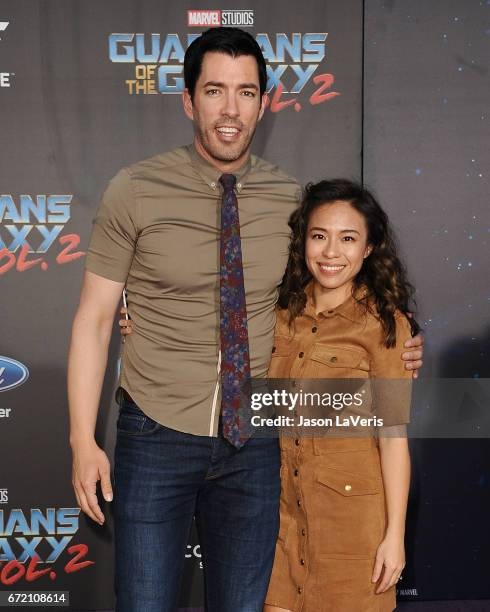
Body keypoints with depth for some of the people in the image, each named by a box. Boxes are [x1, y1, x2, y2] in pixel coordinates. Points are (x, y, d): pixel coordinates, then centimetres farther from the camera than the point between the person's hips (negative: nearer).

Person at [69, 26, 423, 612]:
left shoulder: (290, 200, 1)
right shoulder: (134, 191, -8)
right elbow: (94, 318, -5)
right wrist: (84, 441, -9)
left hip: (253, 444, 3)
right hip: (156, 438, -2)